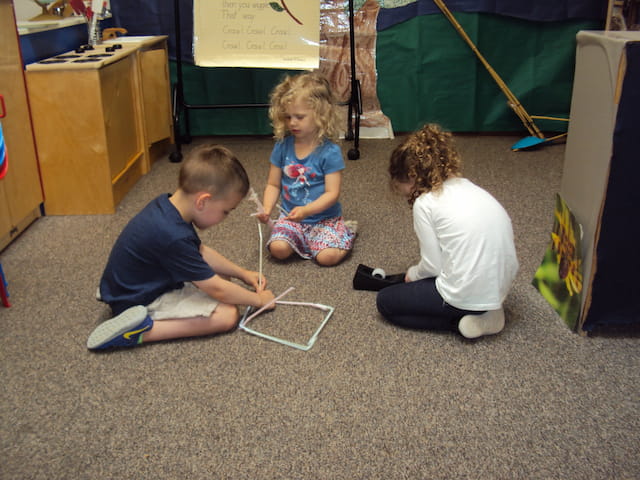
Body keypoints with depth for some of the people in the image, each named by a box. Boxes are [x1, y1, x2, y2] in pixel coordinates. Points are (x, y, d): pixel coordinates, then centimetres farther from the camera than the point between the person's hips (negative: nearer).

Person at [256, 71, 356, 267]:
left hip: (324, 217, -2)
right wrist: (267, 209, -13)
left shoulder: (330, 152, -12)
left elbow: (332, 193, -15)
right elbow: (273, 185, 5)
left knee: (328, 256, -22)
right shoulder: (282, 147, 0)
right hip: (290, 216, 3)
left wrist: (306, 210, -28)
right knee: (278, 248, -24)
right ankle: (304, 238, 8)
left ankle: (345, 230, 10)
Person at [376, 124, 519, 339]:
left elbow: (432, 265, -8)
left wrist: (413, 274, 14)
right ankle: (484, 313, 11)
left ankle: (461, 321, 0)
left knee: (385, 301, 12)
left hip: (467, 295, -8)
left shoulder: (425, 203, -11)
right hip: (500, 286, 8)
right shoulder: (467, 187, 11)